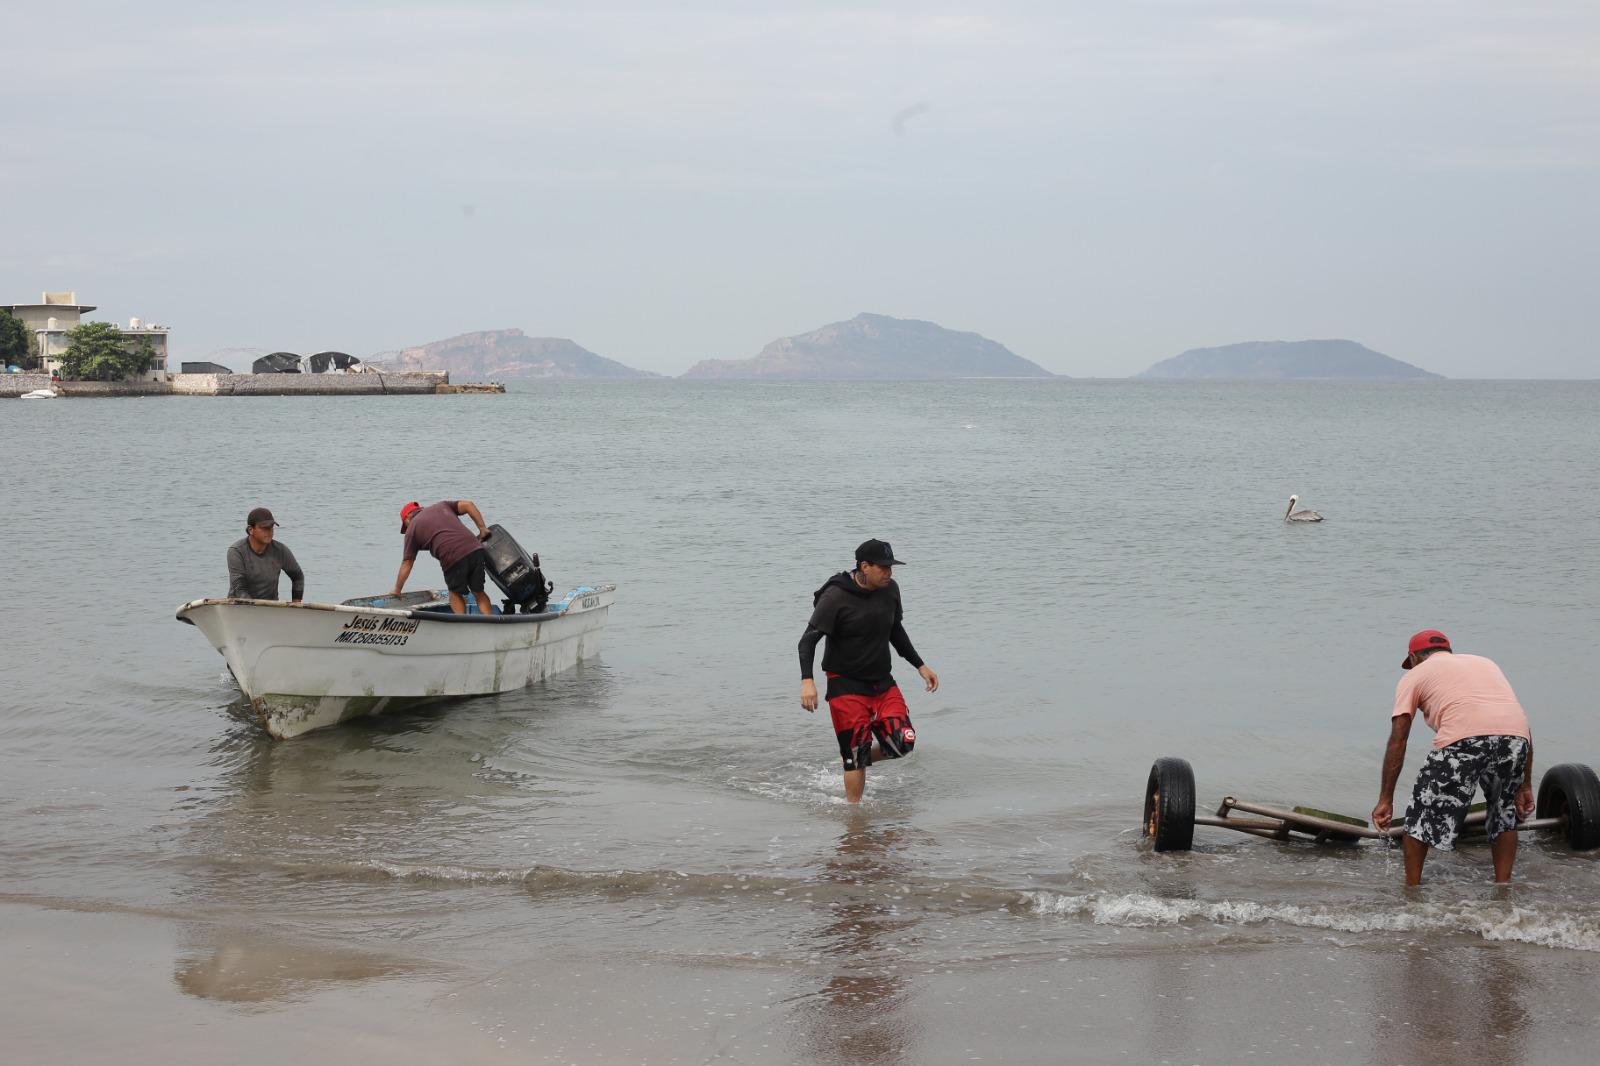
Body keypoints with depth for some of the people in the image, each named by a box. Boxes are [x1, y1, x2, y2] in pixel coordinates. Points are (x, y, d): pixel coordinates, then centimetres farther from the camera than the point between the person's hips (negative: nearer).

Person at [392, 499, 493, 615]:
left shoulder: (412, 528, 18)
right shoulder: (441, 506, 28)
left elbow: (407, 563, 20)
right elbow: (468, 505, 14)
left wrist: (397, 591, 28)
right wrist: (482, 529, 15)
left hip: (452, 558, -3)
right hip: (475, 549, 4)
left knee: (455, 593, 20)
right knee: (478, 592, 16)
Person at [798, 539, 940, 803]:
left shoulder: (890, 590, 1)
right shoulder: (835, 597, -17)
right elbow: (808, 640, -17)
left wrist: (920, 666, 18)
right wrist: (807, 680, -30)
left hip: (882, 683, 6)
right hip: (846, 685, -6)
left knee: (903, 744, -6)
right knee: (856, 753, -7)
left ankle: (854, 760, 21)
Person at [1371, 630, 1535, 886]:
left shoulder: (1415, 675, 25)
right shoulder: (1484, 662, 38)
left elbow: (1397, 740, 16)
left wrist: (1385, 799, 17)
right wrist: (1525, 786, 33)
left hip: (1464, 739, -4)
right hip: (1515, 736, 4)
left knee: (1421, 815, 15)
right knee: (1505, 814, 29)